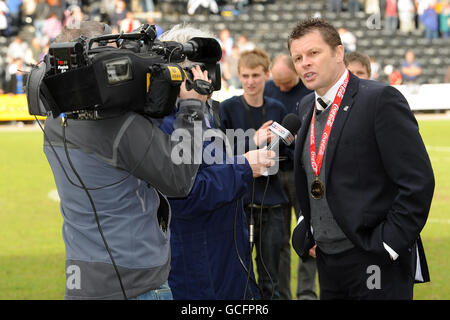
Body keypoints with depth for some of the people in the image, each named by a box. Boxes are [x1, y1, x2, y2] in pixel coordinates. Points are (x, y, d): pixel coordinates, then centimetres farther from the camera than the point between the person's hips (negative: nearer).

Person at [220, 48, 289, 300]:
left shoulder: (277, 109, 9)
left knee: (270, 283, 6)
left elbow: (286, 157, 14)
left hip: (271, 202, 3)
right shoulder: (228, 108, -1)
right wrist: (253, 141, -18)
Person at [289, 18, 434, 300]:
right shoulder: (308, 107, 12)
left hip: (377, 265, -7)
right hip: (327, 262, 7)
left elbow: (418, 181, -16)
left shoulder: (381, 99, -12)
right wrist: (309, 235, 12)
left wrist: (388, 245, -17)